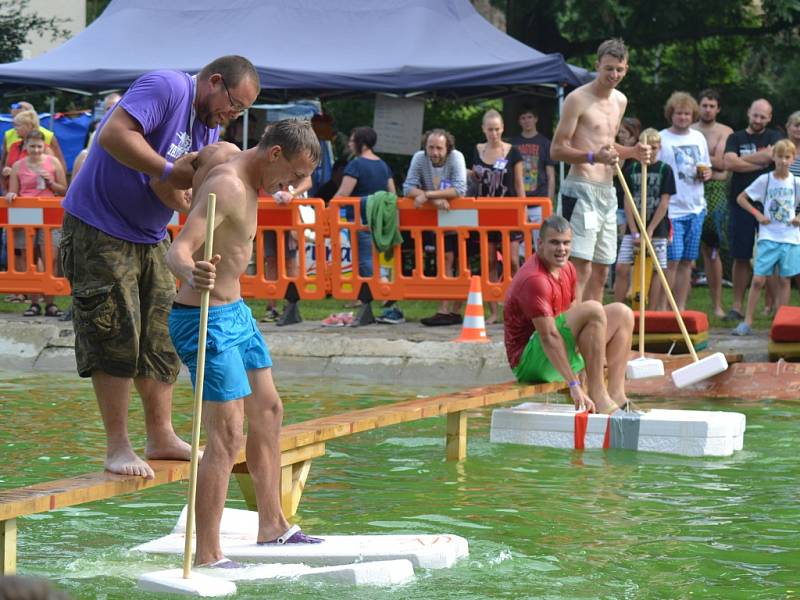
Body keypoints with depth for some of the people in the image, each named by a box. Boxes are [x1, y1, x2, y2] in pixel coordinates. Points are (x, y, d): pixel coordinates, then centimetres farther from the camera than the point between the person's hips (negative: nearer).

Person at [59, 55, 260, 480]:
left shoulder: (209, 129, 12)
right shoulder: (167, 88, -16)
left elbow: (173, 195, 5)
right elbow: (113, 134, -30)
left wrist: (176, 188, -18)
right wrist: (169, 170, -26)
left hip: (149, 238, 9)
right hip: (99, 232, -9)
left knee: (161, 339, 9)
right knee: (116, 338, -8)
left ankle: (161, 436, 18)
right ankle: (117, 446, -3)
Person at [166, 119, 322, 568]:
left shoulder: (248, 181, 7)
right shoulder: (226, 187, -24)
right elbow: (178, 250, -34)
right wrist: (191, 273, -57)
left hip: (236, 311, 11)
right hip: (207, 319, -11)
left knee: (268, 413, 20)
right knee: (227, 435, -15)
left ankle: (272, 526, 34)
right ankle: (207, 556, -16)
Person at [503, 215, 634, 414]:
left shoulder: (567, 269, 8)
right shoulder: (534, 280, -23)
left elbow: (573, 315, 14)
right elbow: (549, 337, -29)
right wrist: (574, 385, -34)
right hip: (528, 362, -10)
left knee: (622, 314, 7)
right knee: (593, 309, -26)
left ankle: (616, 395, -6)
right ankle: (597, 397, -27)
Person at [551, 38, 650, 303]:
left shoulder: (620, 101, 16)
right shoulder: (578, 98, -9)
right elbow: (557, 149, -11)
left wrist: (632, 152, 11)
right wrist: (593, 157, -26)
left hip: (607, 191, 8)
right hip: (581, 189, -8)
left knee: (601, 271, 9)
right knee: (580, 269, -16)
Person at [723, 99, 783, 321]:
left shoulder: (774, 137, 9)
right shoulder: (736, 138, 10)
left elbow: (771, 154, -12)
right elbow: (729, 163, -7)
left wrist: (743, 160, -7)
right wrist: (760, 163, -10)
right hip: (741, 202, 1)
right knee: (741, 257, 2)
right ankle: (737, 307, 8)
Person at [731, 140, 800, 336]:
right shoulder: (764, 180, -1)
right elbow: (741, 198, 6)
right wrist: (757, 214, -3)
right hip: (768, 237, -1)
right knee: (758, 279, -6)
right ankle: (747, 322, -1)